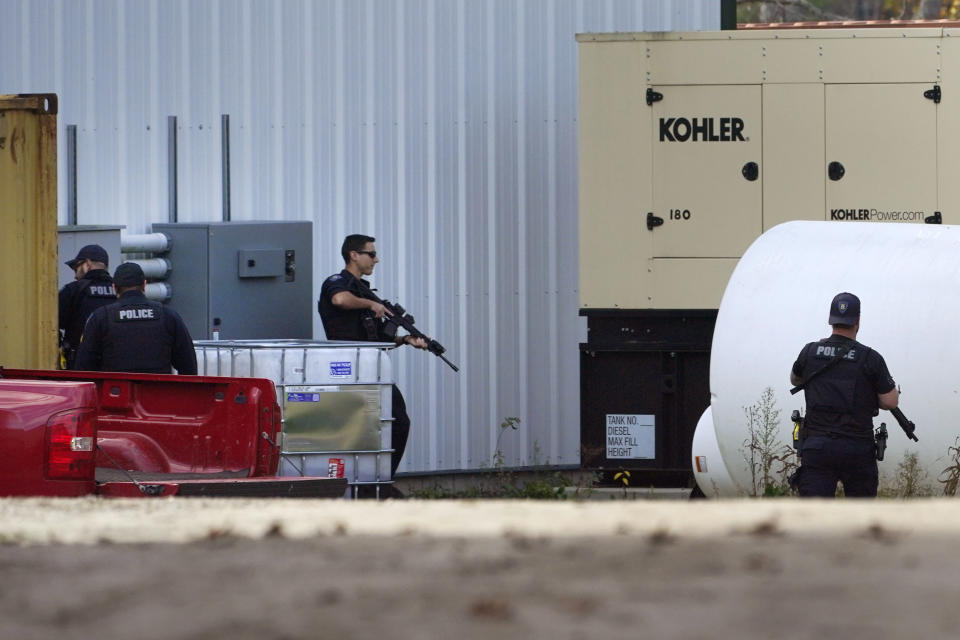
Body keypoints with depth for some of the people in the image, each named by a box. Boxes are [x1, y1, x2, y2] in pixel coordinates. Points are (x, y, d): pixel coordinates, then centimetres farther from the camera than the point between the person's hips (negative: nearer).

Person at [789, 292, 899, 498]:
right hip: (857, 449, -1)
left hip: (816, 448, 1)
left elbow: (795, 380, 26)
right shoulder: (870, 358, -4)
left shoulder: (810, 352, 4)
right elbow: (890, 402, -3)